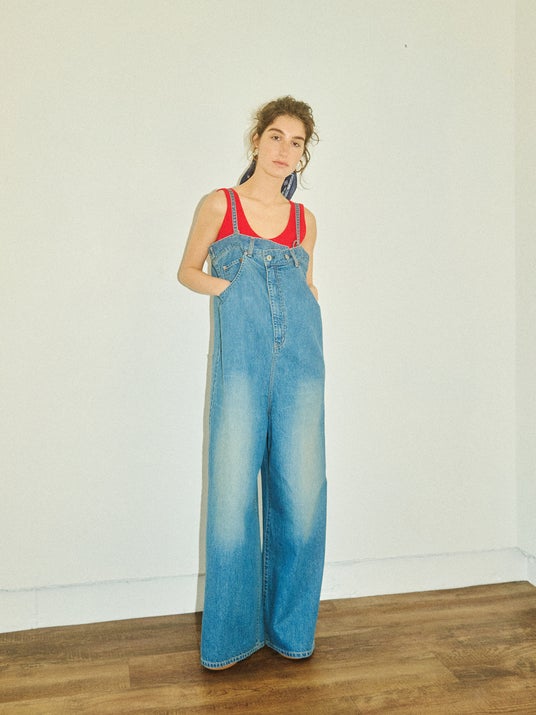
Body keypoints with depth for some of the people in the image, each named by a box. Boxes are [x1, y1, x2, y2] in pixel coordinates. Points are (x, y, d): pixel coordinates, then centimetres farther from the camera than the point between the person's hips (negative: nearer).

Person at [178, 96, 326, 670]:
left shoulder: (303, 219, 17)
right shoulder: (219, 205, 10)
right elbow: (188, 271, 16)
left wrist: (308, 325, 9)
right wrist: (231, 287, -2)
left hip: (298, 355, 3)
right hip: (240, 355, -2)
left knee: (301, 492, 1)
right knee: (232, 490, -3)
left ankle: (290, 626, 19)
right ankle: (230, 633, 15)